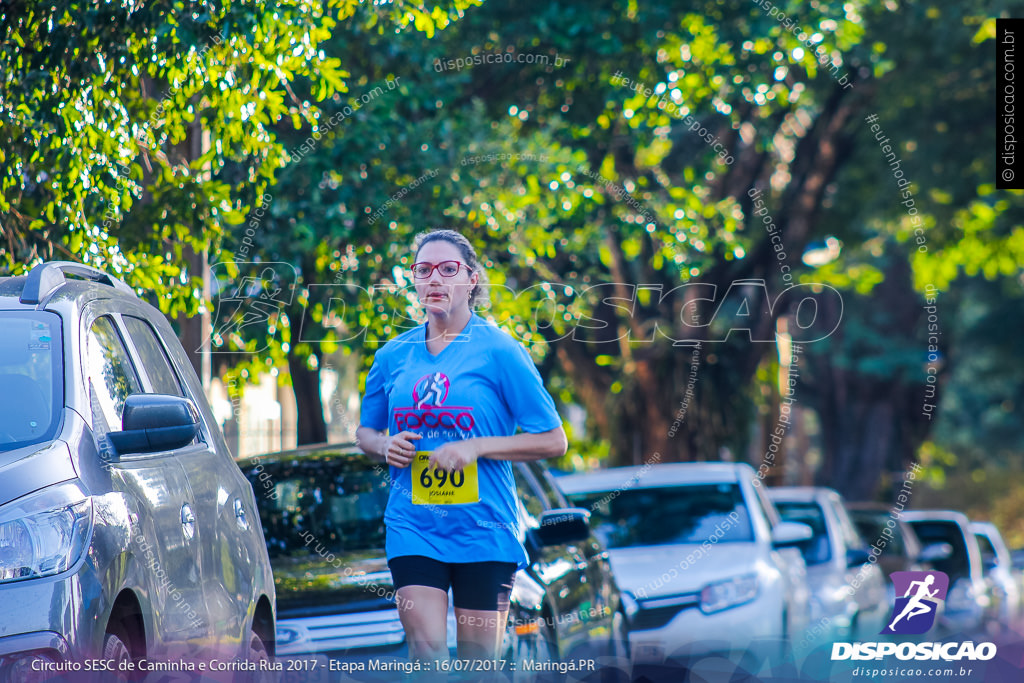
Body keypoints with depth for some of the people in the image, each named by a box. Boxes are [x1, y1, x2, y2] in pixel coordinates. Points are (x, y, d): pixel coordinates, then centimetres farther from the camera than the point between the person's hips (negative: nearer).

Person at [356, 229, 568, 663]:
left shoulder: (499, 351, -3)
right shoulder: (393, 355, 8)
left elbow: (553, 440, -3)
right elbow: (365, 432, 23)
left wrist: (477, 448, -14)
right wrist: (385, 446, -1)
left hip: (483, 526, -2)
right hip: (413, 526, 2)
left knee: (479, 660, 2)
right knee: (426, 647, -13)